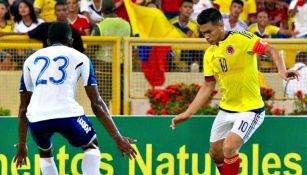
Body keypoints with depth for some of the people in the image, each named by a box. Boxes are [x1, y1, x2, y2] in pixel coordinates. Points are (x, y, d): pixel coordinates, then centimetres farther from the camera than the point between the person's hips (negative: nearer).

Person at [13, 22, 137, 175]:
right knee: (91, 145, 25)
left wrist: (22, 144, 34)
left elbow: (23, 108, 27)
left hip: (36, 119, 3)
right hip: (67, 114, -2)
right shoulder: (80, 58, 17)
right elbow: (97, 103, 11)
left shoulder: (31, 60, 25)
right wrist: (118, 138, 13)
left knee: (45, 152, 33)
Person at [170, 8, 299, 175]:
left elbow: (271, 51, -20)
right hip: (226, 109, 7)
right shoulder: (209, 54, 6)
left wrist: (282, 70, -39)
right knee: (216, 153, 11)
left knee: (229, 148, -22)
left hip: (250, 109, -7)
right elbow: (208, 87, 10)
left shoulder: (241, 39, -14)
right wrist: (188, 113, 5)